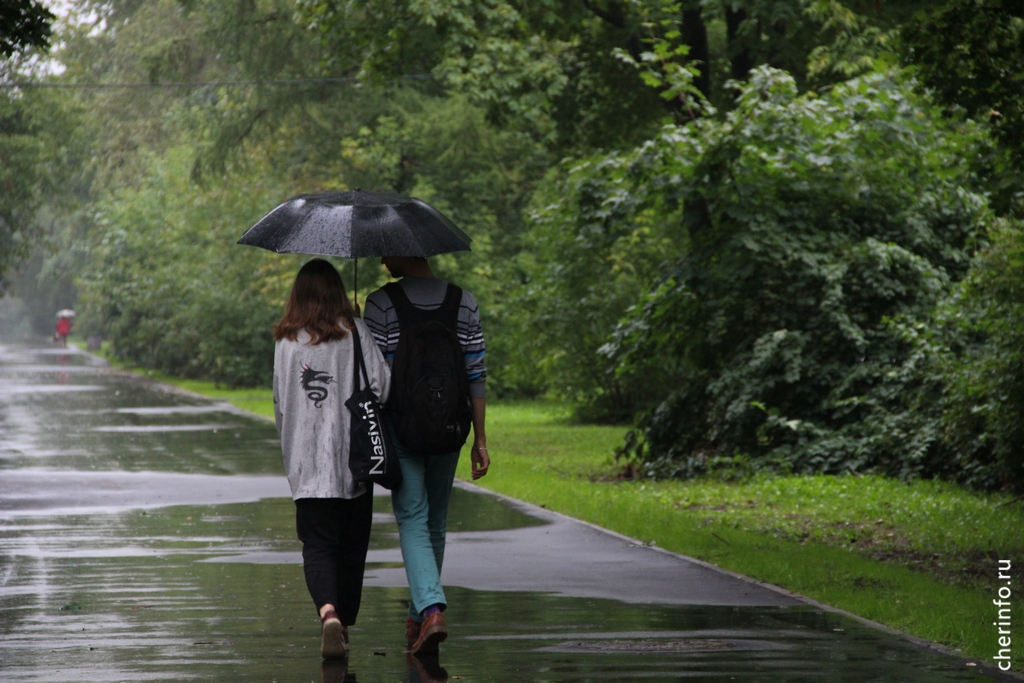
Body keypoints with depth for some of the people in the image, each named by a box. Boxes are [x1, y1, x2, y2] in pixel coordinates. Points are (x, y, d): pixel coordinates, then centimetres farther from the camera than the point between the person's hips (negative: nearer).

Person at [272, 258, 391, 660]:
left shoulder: (286, 341, 2)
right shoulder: (355, 332, -2)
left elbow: (280, 402, 6)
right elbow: (380, 385, -8)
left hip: (307, 462, 0)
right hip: (353, 459, 0)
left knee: (318, 544, -1)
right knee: (351, 545, 12)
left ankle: (328, 611, -25)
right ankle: (344, 621, 17)